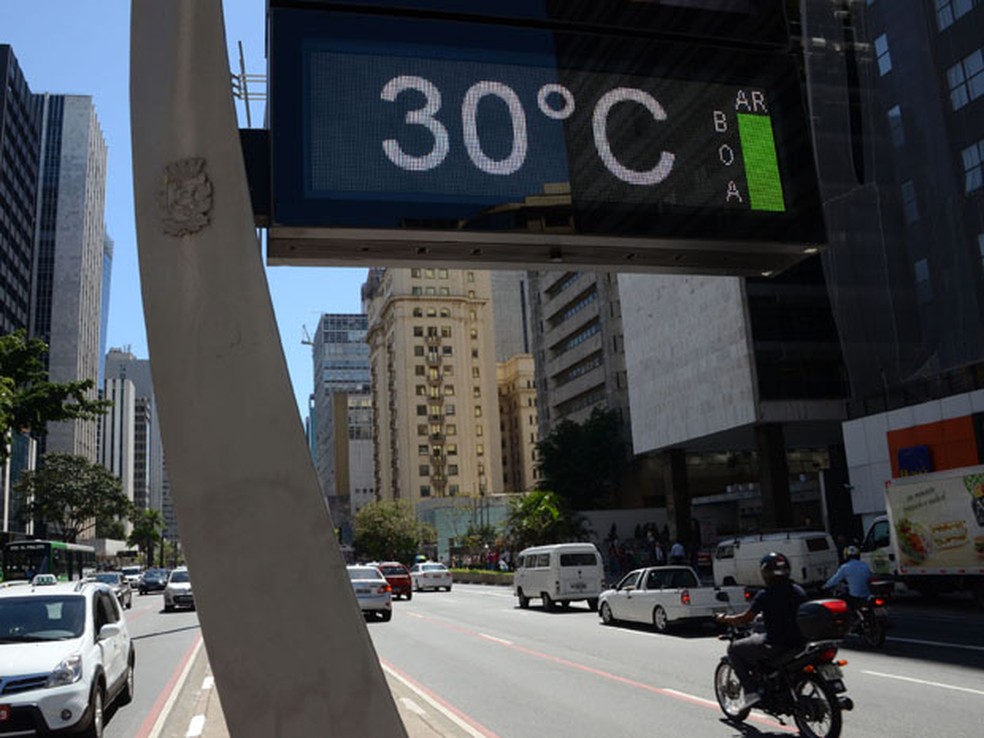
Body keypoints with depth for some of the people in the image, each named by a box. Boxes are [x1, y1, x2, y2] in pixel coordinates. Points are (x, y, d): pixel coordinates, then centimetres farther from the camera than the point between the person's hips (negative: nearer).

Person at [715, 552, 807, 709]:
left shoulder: (765, 595, -12)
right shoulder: (799, 591, 6)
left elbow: (745, 619, -9)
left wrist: (725, 619, 10)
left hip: (776, 645, -7)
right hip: (799, 643, 7)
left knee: (734, 649, 10)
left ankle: (751, 693, -2)